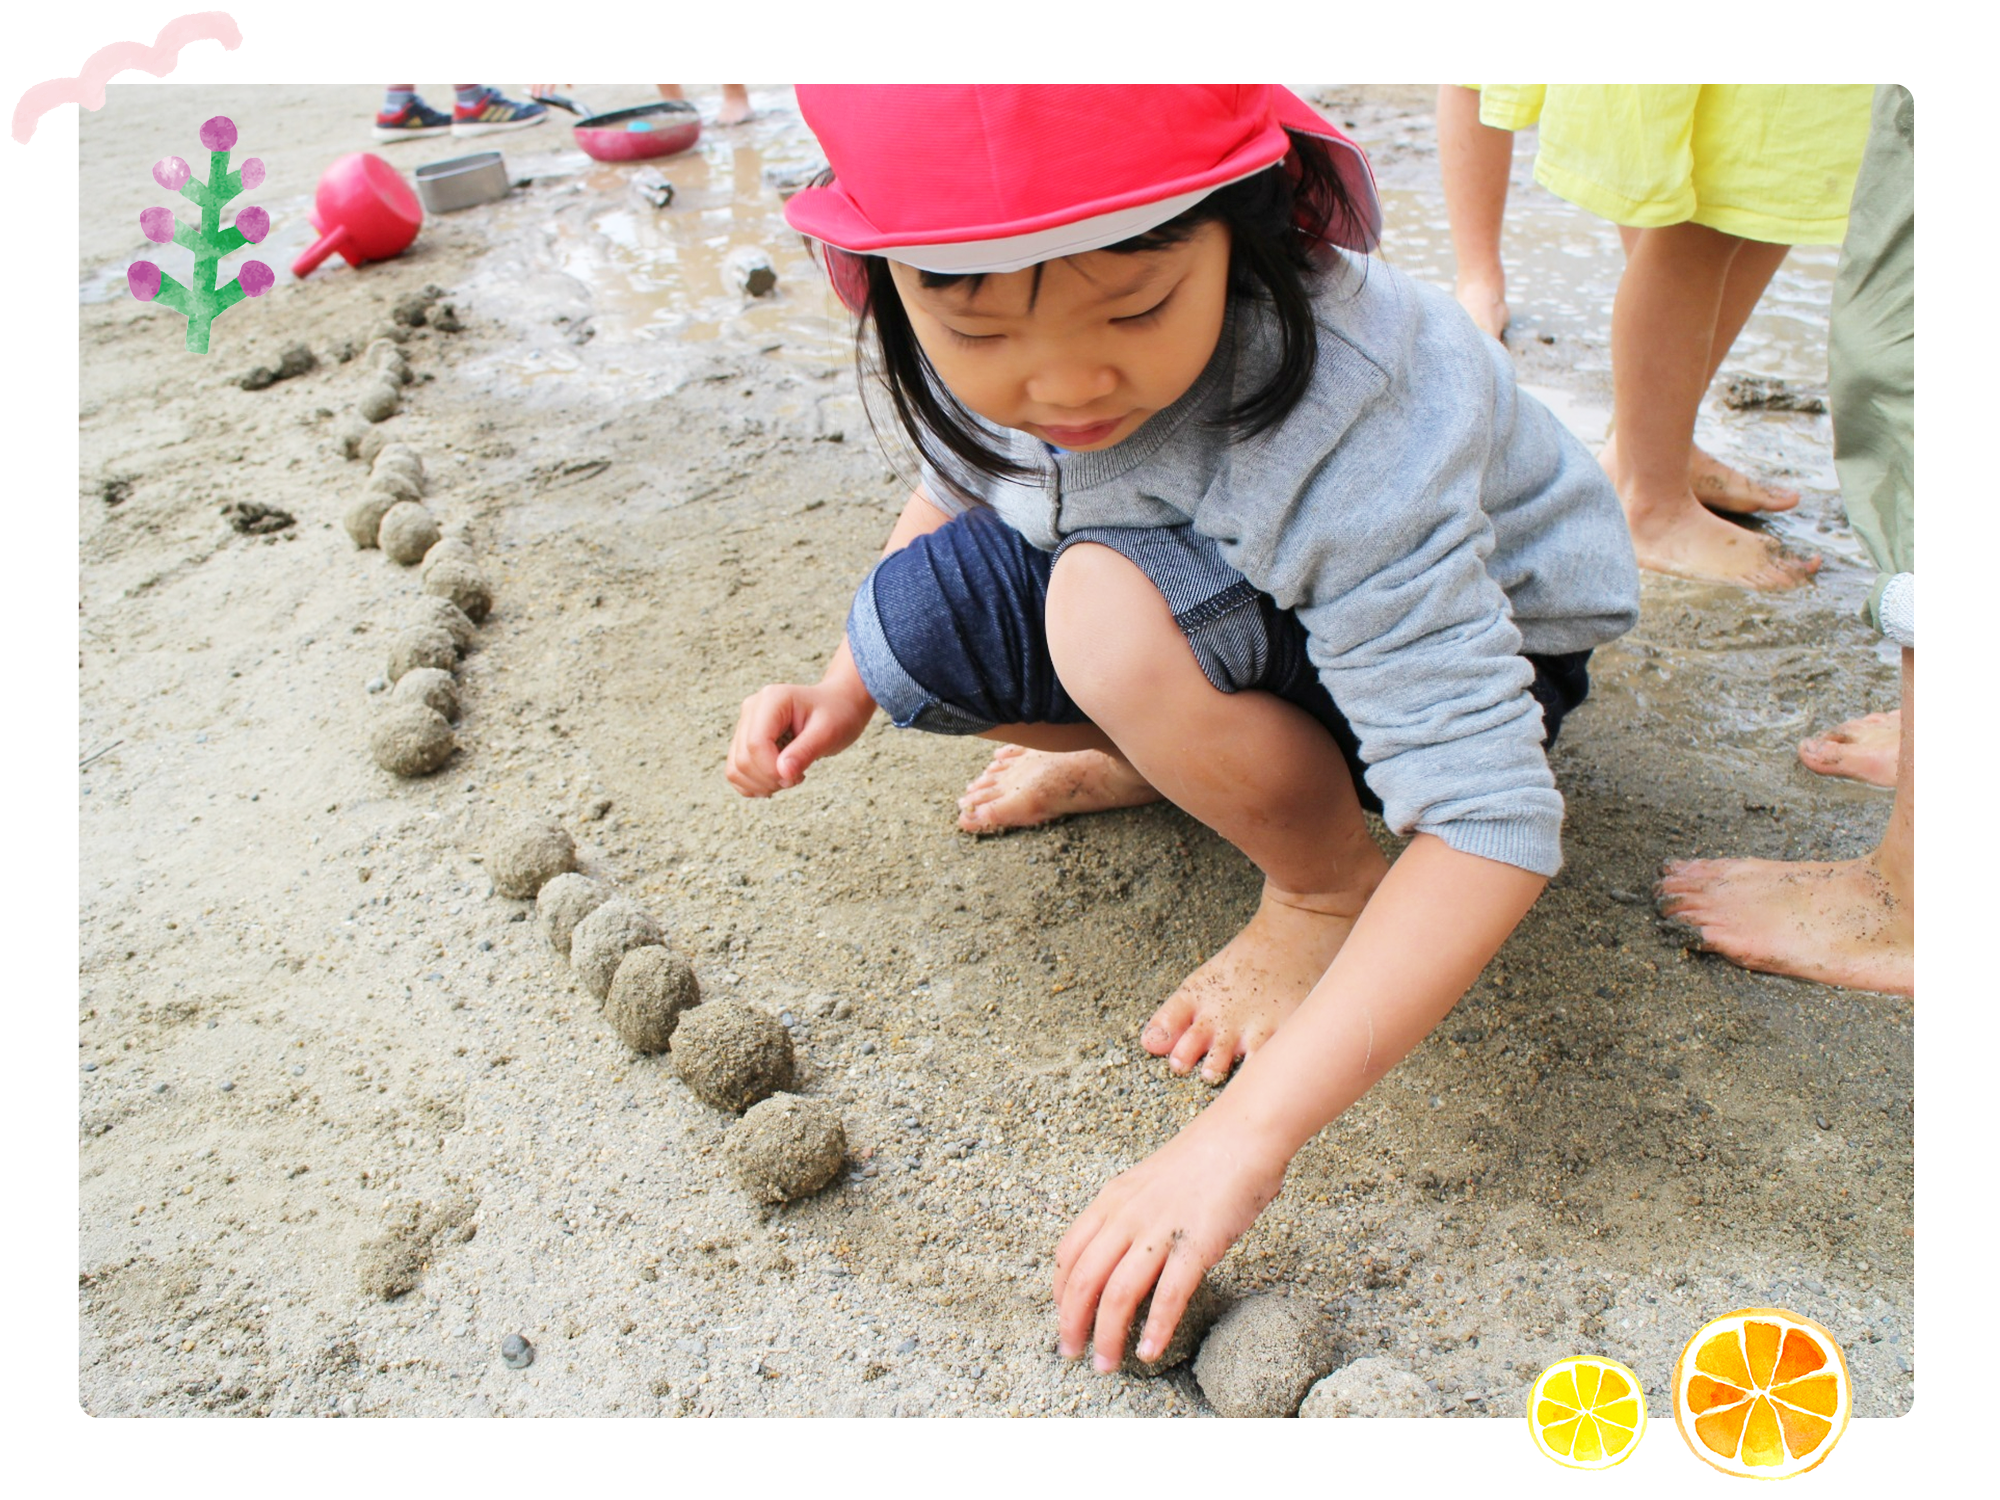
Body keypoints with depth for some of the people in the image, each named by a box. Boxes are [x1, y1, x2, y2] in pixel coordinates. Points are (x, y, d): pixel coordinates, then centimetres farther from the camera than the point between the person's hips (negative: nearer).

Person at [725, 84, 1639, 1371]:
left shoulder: (1345, 438, -38)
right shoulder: (990, 349, -20)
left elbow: (1490, 825, -39)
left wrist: (1245, 1135, -43)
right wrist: (846, 692, -10)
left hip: (1470, 636, -5)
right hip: (1214, 585, 5)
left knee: (1118, 615, -35)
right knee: (920, 621, -18)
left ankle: (1328, 887, -9)